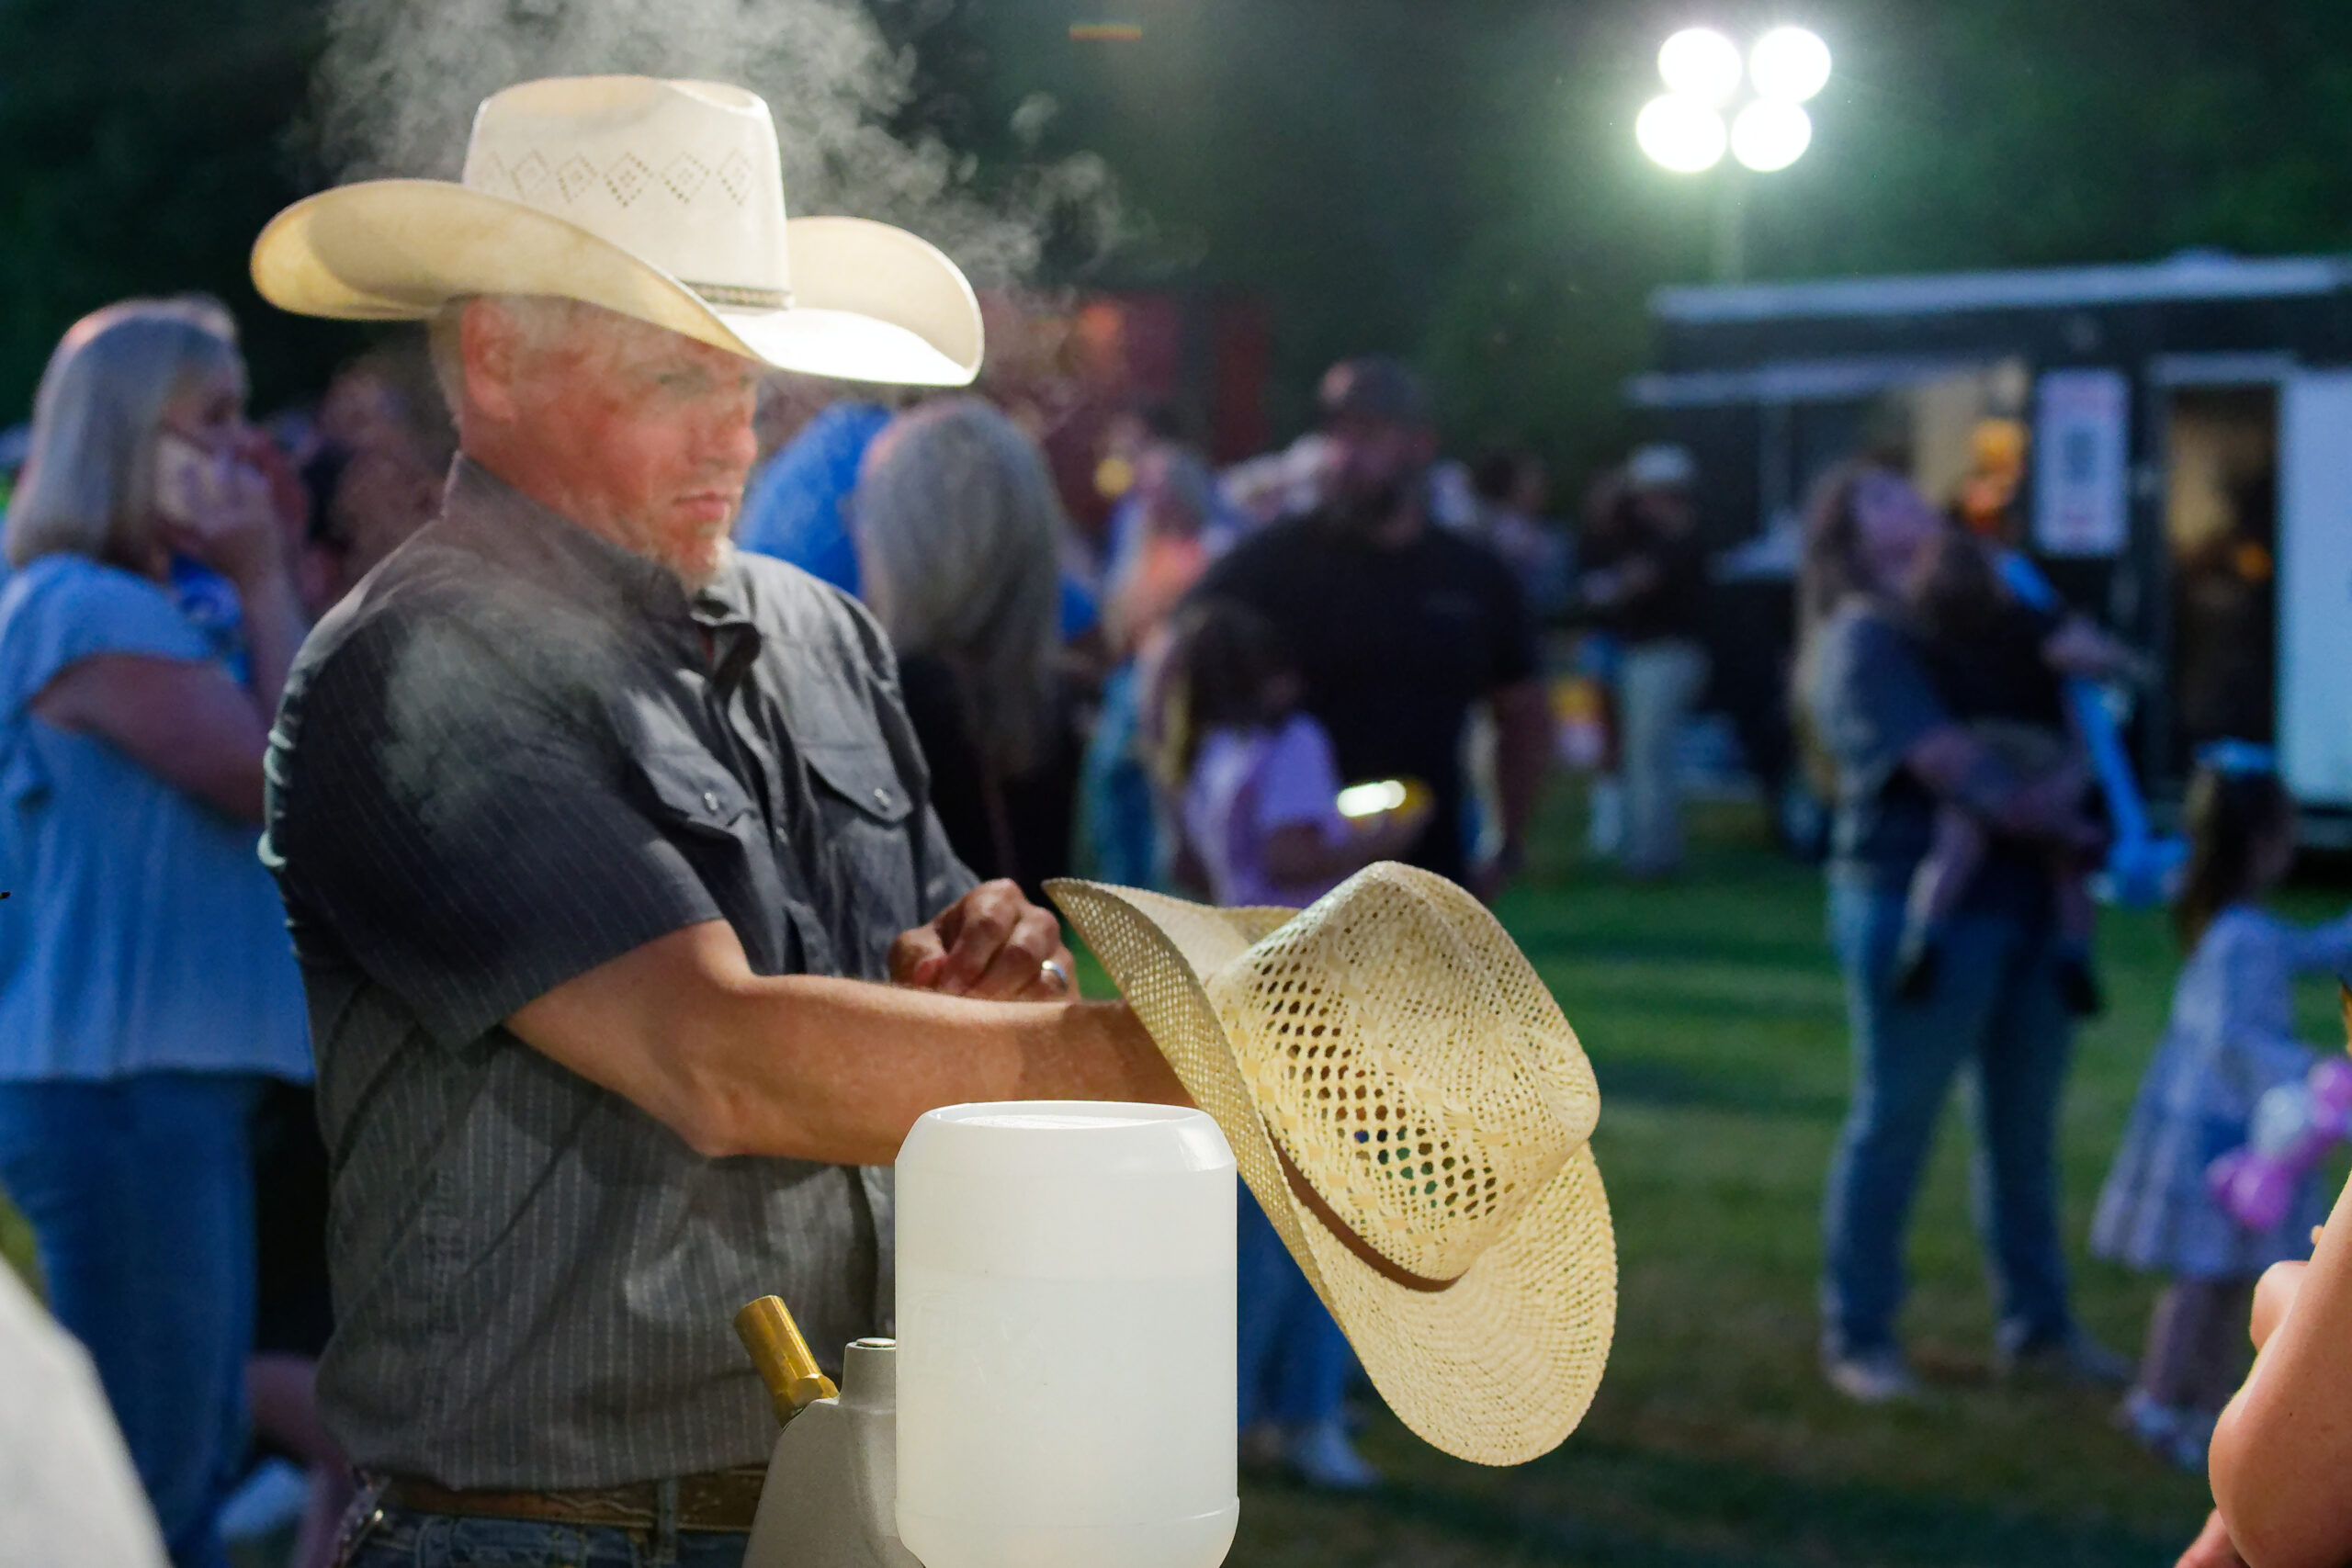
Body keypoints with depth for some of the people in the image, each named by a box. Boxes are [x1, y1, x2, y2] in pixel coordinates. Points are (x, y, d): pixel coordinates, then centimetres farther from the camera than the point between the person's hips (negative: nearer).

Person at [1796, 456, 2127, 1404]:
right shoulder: (1863, 639, -9)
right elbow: (1941, 757, -18)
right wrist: (2024, 810, -16)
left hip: (2024, 898, 8)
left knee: (2025, 1123, 13)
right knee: (1895, 1120, 0)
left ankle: (2036, 1325, 24)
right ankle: (1857, 1337, 10)